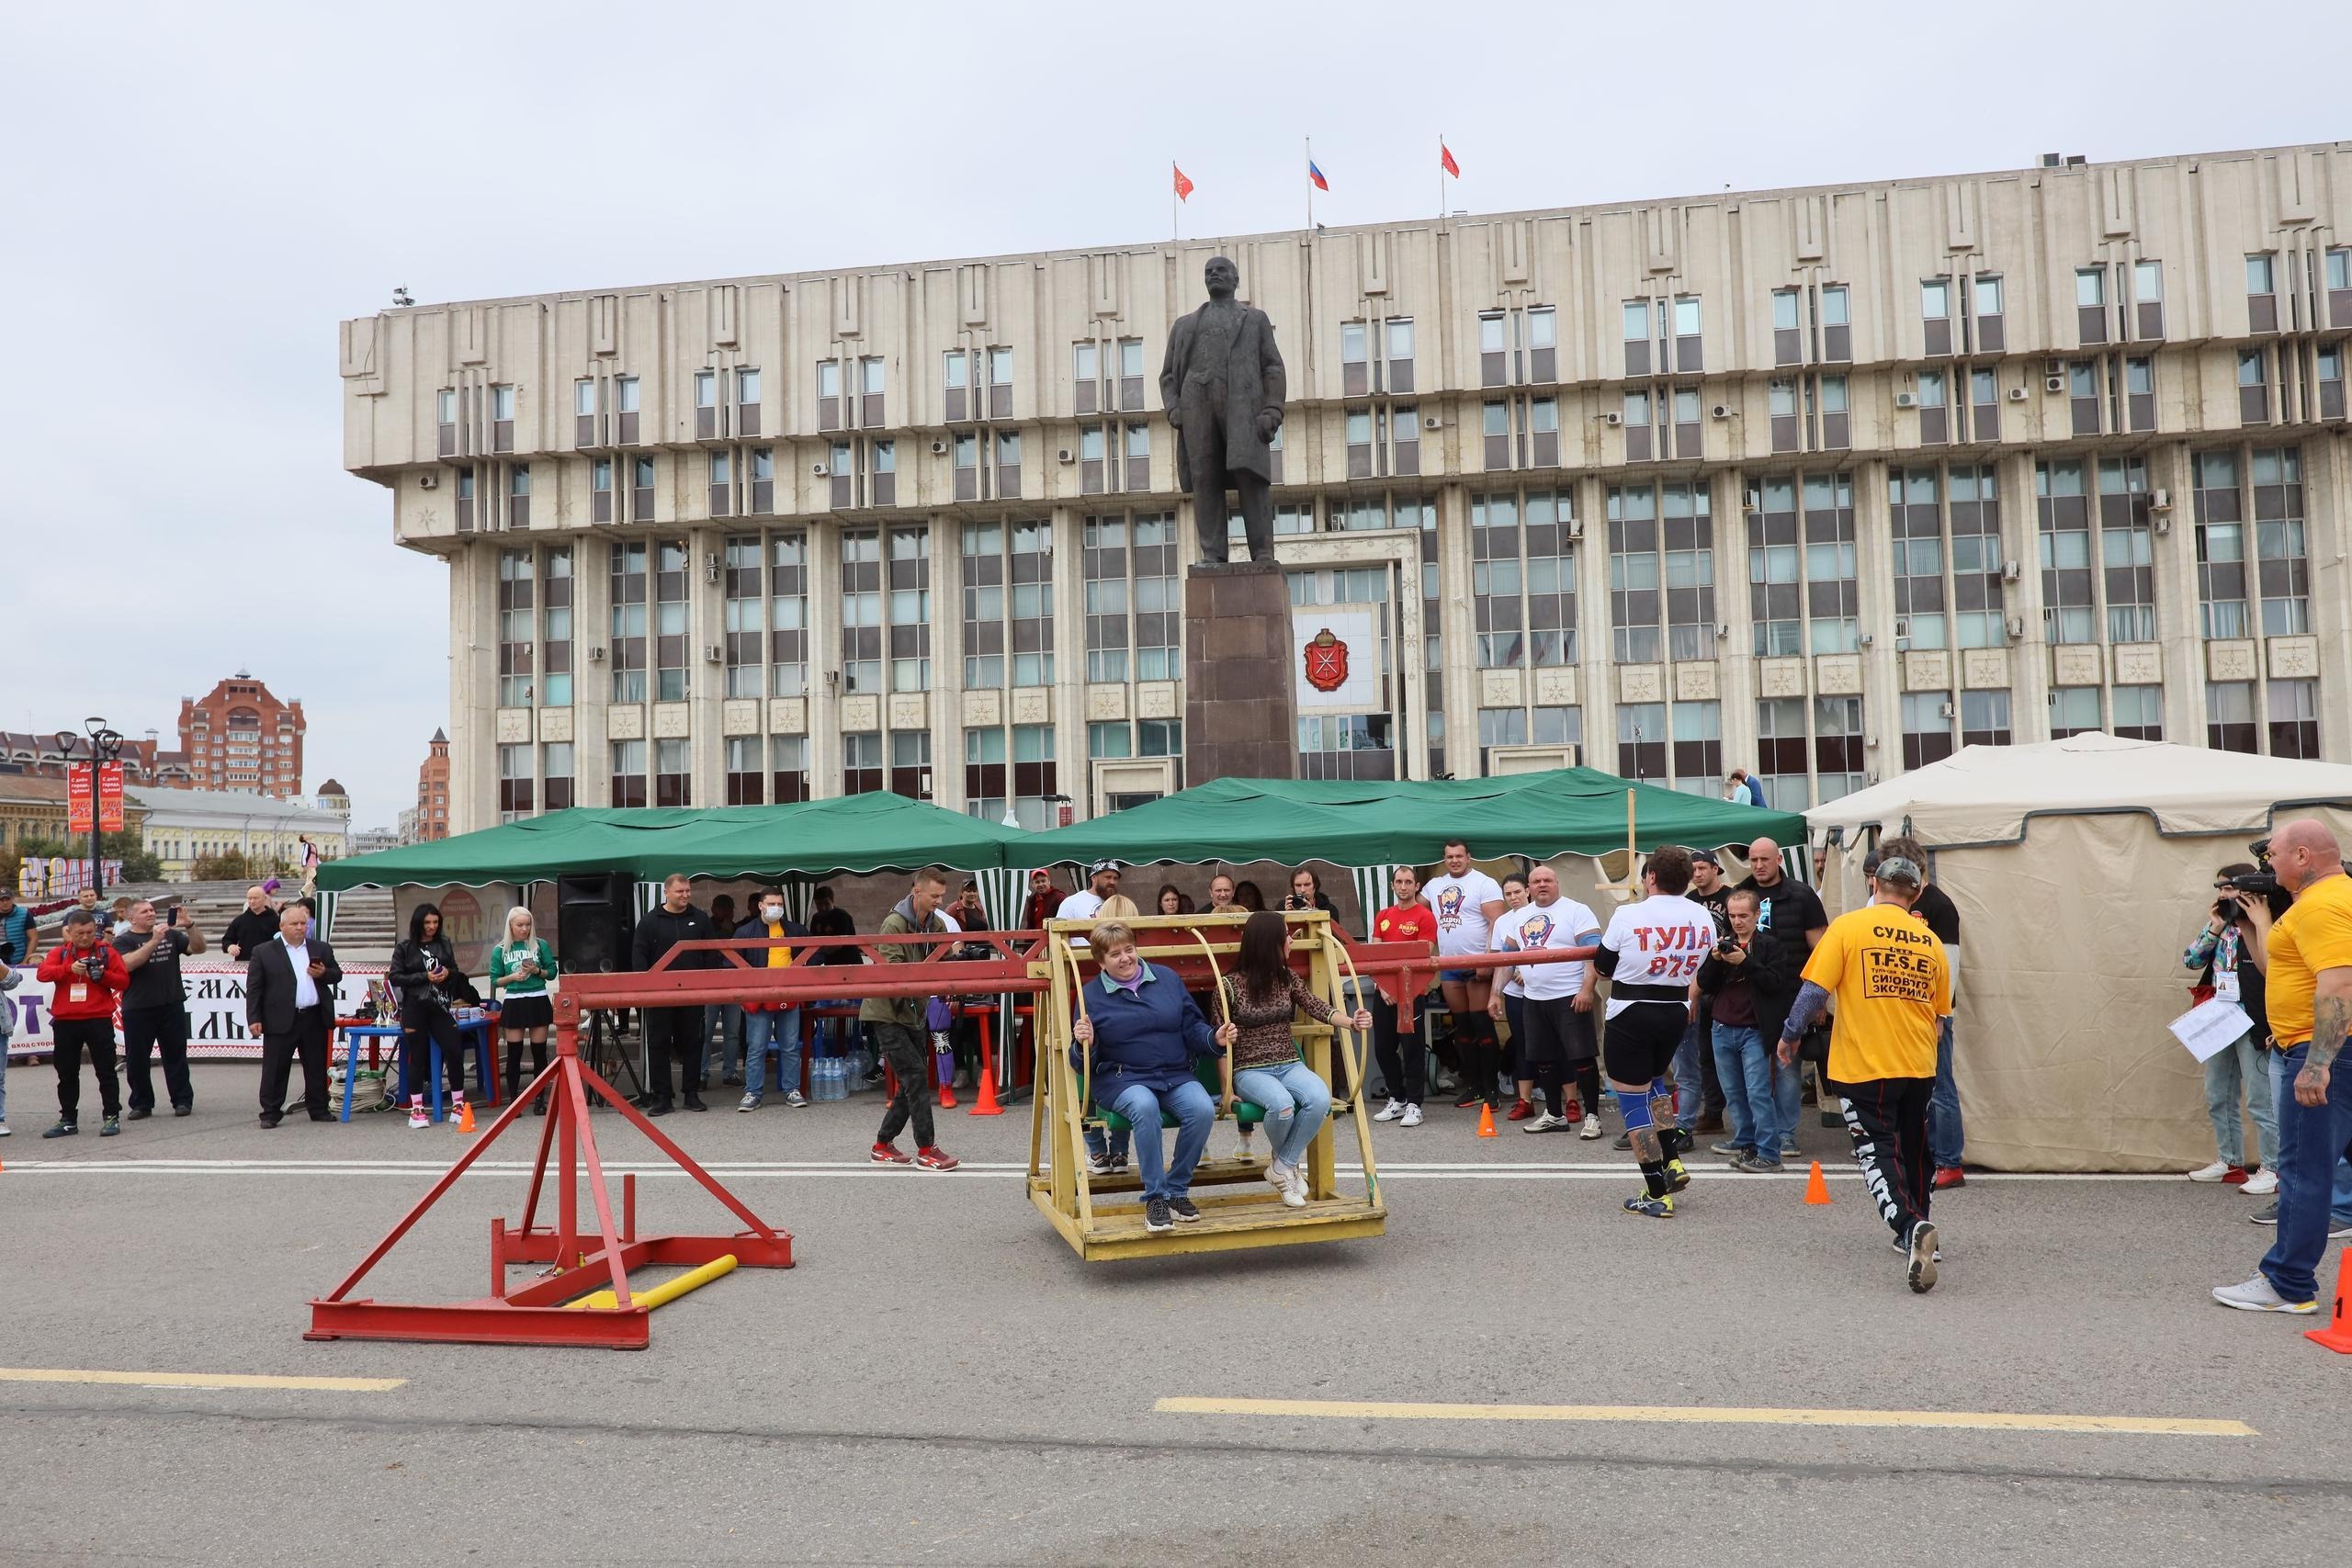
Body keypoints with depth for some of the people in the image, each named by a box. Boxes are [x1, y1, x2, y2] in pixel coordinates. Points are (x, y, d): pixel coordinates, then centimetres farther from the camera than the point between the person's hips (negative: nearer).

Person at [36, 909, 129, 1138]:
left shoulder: (107, 951, 4)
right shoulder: (59, 952, 8)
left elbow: (124, 980, 1)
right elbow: (42, 973, -9)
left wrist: (102, 975, -17)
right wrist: (69, 968, -23)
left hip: (99, 1020, -2)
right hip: (65, 1022, 2)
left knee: (105, 1071, 1)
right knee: (67, 1073, 10)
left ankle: (112, 1117, 7)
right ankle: (68, 1120, 19)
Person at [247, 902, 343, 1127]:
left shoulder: (321, 949, 12)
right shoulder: (264, 952, 3)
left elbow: (337, 974, 16)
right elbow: (253, 988, 0)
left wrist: (324, 973, -7)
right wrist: (254, 1019, -7)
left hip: (315, 1020, 3)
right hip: (281, 1021, -3)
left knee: (317, 1068, 9)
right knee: (275, 1069, 2)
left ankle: (319, 1109, 19)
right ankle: (270, 1113, 10)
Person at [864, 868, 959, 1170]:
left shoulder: (936, 924, 6)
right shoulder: (894, 924, -16)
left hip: (912, 1012, 8)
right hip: (886, 1011, -8)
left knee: (913, 1082, 8)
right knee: (915, 1075, -12)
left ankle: (883, 1145, 20)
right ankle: (926, 1150, -8)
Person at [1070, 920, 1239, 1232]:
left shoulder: (1167, 980, 13)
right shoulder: (1091, 995, 5)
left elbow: (1192, 1029, 13)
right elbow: (1083, 1064, 3)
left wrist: (1215, 1038, -8)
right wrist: (1083, 1045, -20)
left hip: (1176, 1075, 3)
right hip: (1122, 1079, -3)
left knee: (1203, 1108, -28)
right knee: (1144, 1106, -38)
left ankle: (1177, 1190, -8)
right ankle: (1155, 1198, -24)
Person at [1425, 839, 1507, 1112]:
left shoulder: (1484, 884, -6)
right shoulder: (1435, 885, 13)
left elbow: (1497, 923, -12)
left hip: (1477, 965, -6)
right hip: (1449, 966, 6)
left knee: (1482, 1025, -5)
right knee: (1461, 1027, 9)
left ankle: (1490, 1088, 0)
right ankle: (1472, 1086, 16)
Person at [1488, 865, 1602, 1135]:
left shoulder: (1576, 911, -5)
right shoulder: (1519, 918, 14)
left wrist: (1587, 989, -23)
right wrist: (1496, 993, 14)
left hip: (1570, 998, -7)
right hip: (1533, 999, 7)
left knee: (1581, 1057, -7)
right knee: (1543, 1060, 12)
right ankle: (1554, 1115, 24)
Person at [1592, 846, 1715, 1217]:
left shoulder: (1629, 915, -16)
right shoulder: (1703, 918, -1)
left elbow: (1603, 965, -4)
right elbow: (1701, 966, 10)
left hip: (1630, 1016, -6)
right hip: (1676, 1014, 6)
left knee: (1633, 1101, 4)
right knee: (1653, 1083, 29)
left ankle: (1657, 1194, 4)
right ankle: (1673, 1162, 20)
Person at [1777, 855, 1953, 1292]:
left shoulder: (1848, 926, -8)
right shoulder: (1930, 940, 7)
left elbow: (1815, 990, -11)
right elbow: (1940, 1013, 16)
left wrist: (1790, 1034, 3)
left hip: (1864, 1066, -4)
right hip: (1919, 1067, 5)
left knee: (1878, 1152, -3)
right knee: (1915, 1149, 20)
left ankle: (1911, 1227, -25)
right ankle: (1917, 1234, 33)